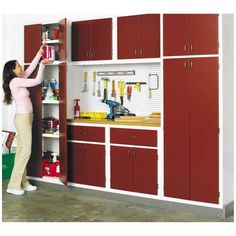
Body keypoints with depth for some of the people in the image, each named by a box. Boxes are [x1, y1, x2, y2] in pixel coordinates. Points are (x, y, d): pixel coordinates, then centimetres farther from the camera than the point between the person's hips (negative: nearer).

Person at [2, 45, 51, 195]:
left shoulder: (18, 80, 11)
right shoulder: (15, 81, -15)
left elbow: (30, 69, 22)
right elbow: (38, 81, -15)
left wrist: (39, 54, 21)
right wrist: (42, 64, -3)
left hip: (25, 118, 10)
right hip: (23, 118, -10)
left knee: (22, 151, 10)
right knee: (25, 151, -9)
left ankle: (22, 183, 14)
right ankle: (13, 186, -5)